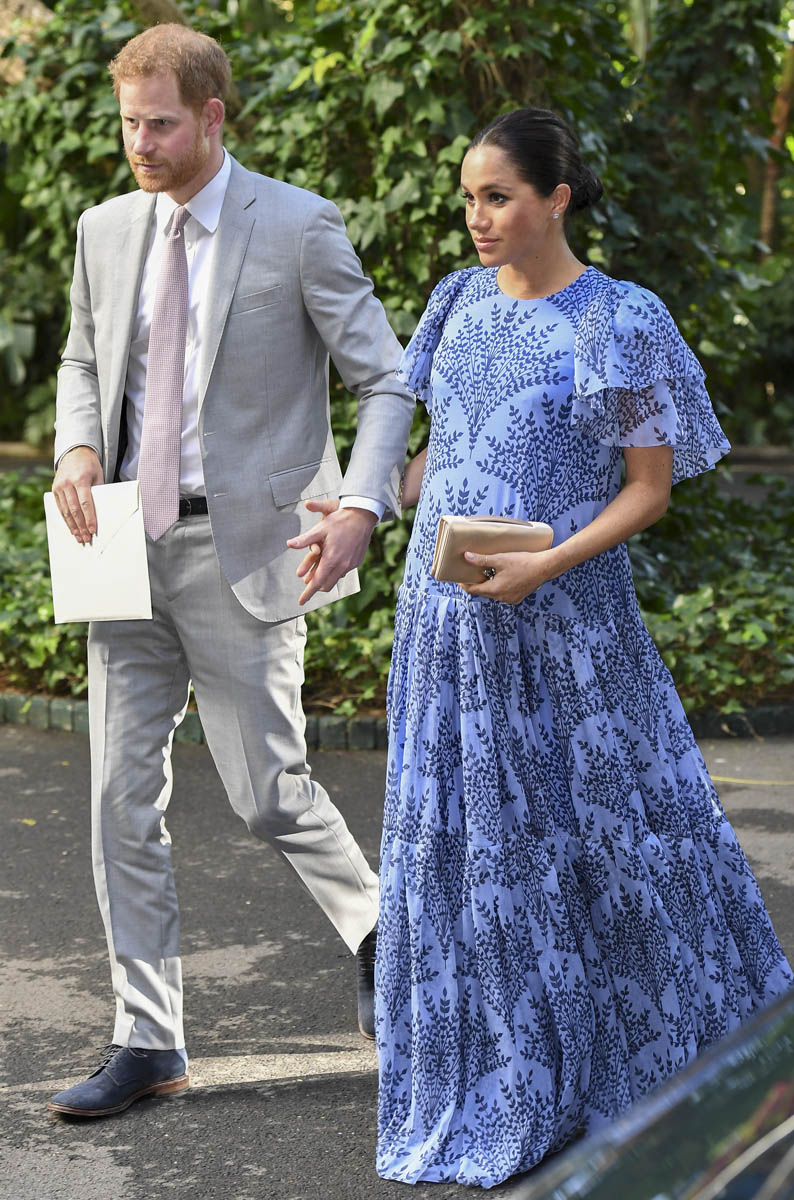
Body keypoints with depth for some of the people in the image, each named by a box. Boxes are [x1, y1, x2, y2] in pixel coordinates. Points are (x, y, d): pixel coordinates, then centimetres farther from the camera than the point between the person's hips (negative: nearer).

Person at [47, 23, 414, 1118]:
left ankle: (377, 926, 29)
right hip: (130, 544, 5)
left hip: (243, 547, -5)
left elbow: (386, 381, -5)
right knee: (123, 797, 4)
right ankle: (147, 1042, 15)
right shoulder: (105, 228, 9)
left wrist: (361, 506, -21)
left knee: (268, 793, -1)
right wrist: (79, 447, 2)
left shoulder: (298, 228, -7)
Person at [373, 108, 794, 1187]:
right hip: (447, 615, 5)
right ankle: (501, 1082, 24)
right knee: (462, 836, 9)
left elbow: (649, 490, -8)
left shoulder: (623, 325, -9)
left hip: (565, 623, -5)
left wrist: (544, 567, -20)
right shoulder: (460, 304, 8)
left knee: (597, 824, 5)